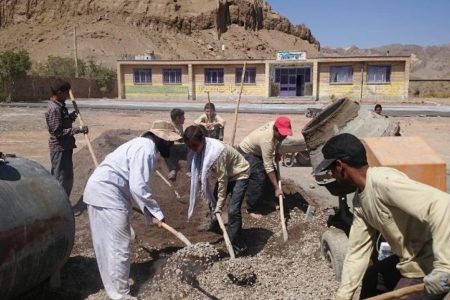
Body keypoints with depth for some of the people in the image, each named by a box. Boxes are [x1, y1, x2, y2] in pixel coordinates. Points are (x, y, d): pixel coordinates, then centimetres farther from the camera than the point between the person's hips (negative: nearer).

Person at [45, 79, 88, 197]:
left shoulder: (60, 105, 10)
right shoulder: (54, 108, -19)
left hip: (65, 147, 10)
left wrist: (70, 117, 5)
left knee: (68, 178, 18)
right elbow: (58, 131, -23)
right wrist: (78, 129, -23)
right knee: (61, 181, -1)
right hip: (59, 149, -10)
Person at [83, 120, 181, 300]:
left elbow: (136, 184, 19)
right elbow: (138, 186, -24)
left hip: (103, 192, 11)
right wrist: (156, 212, -14)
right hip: (107, 194, -11)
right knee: (118, 245, -2)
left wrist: (149, 213, 16)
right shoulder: (146, 148, -17)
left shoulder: (144, 145, 16)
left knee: (110, 244, 22)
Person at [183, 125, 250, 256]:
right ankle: (214, 227, 44)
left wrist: (219, 205, -21)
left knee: (233, 210, -18)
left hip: (239, 175, -8)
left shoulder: (217, 151, -36)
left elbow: (222, 180, -29)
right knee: (212, 202, 17)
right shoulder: (201, 149, -12)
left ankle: (236, 246, -6)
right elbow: (200, 175, -6)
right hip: (225, 174, 8)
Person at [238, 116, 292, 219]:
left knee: (272, 174, 7)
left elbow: (277, 140, 11)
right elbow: (268, 167, -37)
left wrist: (277, 153, -1)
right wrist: (277, 188, -35)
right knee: (258, 177, -21)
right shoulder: (267, 140, -39)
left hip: (258, 151, 9)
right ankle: (252, 209, -9)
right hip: (247, 152, -9)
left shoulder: (276, 125, -18)